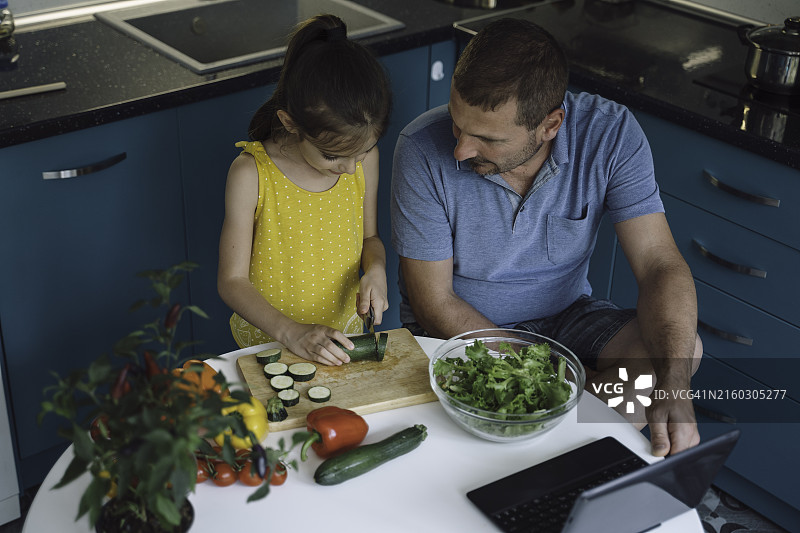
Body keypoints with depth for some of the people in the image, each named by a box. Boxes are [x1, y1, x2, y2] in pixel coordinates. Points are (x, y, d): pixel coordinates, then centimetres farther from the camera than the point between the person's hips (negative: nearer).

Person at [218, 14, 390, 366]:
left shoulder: (363, 158, -5)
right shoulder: (251, 175, -16)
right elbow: (232, 281, -12)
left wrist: (375, 270, -11)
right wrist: (291, 332, -25)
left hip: (343, 334, 2)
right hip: (269, 342, -2)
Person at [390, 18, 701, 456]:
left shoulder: (611, 135, -20)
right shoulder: (423, 150, -25)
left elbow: (659, 265, -20)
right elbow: (435, 303, -19)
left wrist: (673, 387, -38)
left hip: (565, 314, 3)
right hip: (459, 331, -2)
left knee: (683, 350, -21)